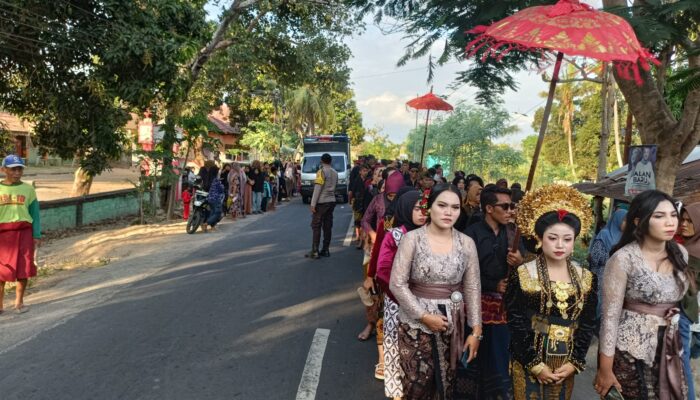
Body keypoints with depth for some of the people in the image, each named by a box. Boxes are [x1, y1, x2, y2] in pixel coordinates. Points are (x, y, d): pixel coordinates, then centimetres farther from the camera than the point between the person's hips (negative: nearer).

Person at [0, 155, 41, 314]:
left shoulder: (28, 189, 5)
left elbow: (35, 214, 6)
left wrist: (37, 235, 0)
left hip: (24, 232, 0)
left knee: (23, 268, 2)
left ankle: (19, 302, 17)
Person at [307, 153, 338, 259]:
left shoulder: (322, 172, -11)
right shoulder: (335, 173, 11)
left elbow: (317, 188, -15)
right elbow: (334, 187, 12)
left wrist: (313, 204, -15)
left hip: (322, 202, -7)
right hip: (332, 201, 7)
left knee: (316, 226, -3)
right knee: (328, 227, 9)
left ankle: (314, 252, -5)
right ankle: (325, 250, 12)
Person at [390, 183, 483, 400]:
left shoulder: (466, 243, -1)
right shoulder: (412, 239, -10)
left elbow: (472, 288, 2)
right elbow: (397, 284, -11)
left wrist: (476, 330, -1)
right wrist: (424, 316, -15)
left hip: (452, 324, 3)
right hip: (415, 323, -2)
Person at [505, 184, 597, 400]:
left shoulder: (586, 278, 3)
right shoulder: (522, 275, -9)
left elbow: (588, 323, 4)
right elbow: (515, 322, -10)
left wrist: (575, 362, -5)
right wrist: (535, 364, -13)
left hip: (566, 364, 3)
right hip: (529, 362, -3)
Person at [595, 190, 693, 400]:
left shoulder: (680, 253, 2)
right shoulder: (624, 258, -18)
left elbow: (677, 299, 16)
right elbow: (610, 316, -17)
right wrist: (605, 369, -16)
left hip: (668, 347, 6)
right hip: (629, 349, -6)